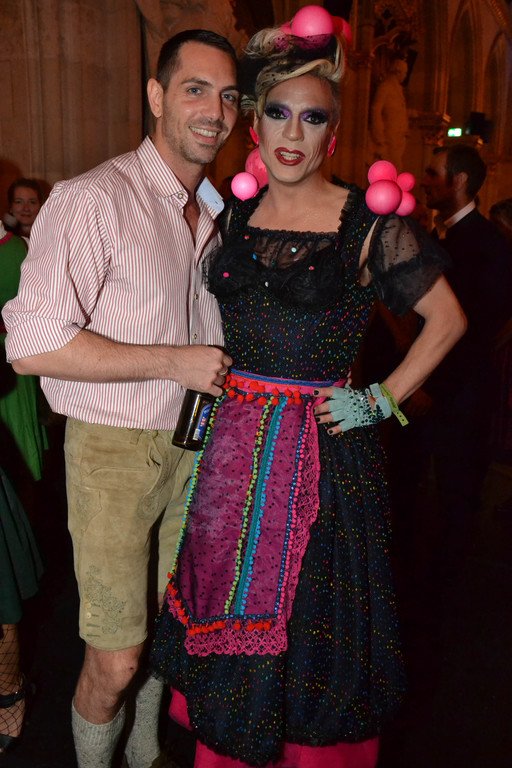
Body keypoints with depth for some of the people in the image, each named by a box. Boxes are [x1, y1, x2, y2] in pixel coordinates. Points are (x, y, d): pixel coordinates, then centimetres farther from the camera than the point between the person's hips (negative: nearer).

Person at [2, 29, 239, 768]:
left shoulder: (213, 209, 11)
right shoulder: (95, 200, -16)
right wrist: (174, 362, -20)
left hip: (194, 442, 7)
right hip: (115, 448, -7)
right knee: (115, 659, -1)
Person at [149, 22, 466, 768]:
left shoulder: (370, 225, -7)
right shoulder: (233, 214, 6)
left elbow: (447, 319, 0)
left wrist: (381, 399, -5)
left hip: (326, 451, -4)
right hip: (232, 447, 4)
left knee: (311, 627, 9)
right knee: (228, 622, 15)